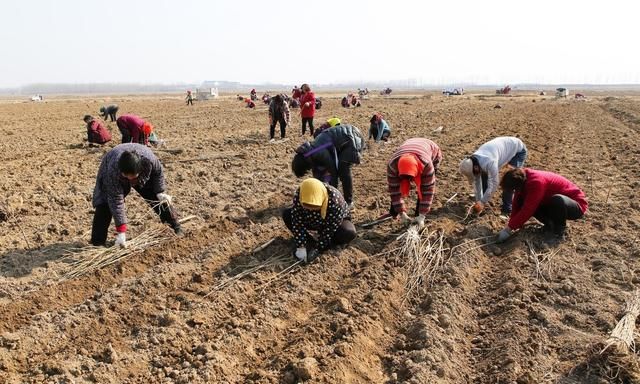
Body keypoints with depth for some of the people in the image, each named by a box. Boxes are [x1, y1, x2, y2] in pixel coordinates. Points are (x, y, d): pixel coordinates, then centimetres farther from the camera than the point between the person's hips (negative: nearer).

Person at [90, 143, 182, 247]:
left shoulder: (149, 159, -41)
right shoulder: (113, 171, -44)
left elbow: (158, 172, -15)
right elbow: (116, 201, -38)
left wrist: (160, 192, -18)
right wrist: (121, 231, -37)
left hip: (143, 176, 2)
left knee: (160, 199, 0)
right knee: (104, 205, -19)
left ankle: (176, 227, 19)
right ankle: (97, 243, -10)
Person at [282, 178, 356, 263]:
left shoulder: (335, 200, -40)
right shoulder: (298, 196, -29)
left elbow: (329, 229, -33)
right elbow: (297, 222, -25)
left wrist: (317, 249, -31)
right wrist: (301, 247, -30)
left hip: (334, 222, -3)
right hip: (312, 221, 3)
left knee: (349, 233, -35)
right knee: (286, 214, -16)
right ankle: (310, 242, -10)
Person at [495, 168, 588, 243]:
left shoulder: (536, 182, -33)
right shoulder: (524, 178, -9)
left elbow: (527, 210, -34)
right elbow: (517, 204, -6)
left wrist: (508, 229, -29)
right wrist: (510, 226, -14)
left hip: (577, 206, -8)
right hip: (557, 203, 8)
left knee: (558, 200, -41)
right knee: (522, 202, -8)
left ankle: (559, 231, -15)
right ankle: (550, 224, 4)